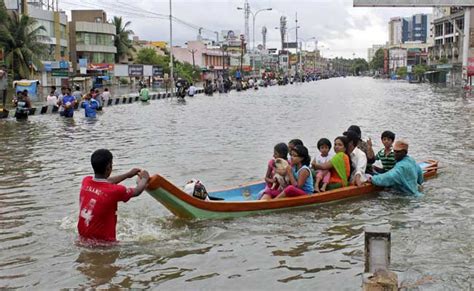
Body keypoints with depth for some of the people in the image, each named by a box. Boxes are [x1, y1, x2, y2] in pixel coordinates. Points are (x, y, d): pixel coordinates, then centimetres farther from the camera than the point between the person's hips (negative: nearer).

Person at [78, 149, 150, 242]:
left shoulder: (86, 181, -2)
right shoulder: (114, 191, -19)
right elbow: (137, 191, 2)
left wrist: (127, 175, 32)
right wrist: (144, 178, 23)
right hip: (103, 241, -7)